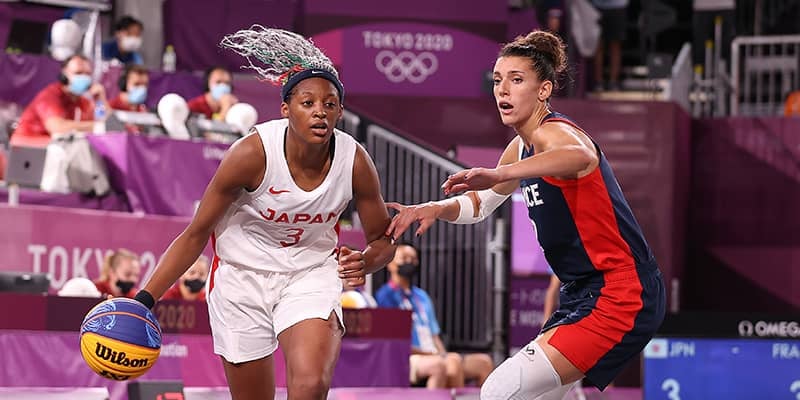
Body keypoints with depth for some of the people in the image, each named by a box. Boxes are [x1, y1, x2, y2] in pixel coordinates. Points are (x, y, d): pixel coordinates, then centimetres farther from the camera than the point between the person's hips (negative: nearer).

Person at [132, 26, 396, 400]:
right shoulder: (252, 154, -23)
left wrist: (366, 262, -24)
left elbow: (384, 238, 1)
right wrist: (145, 299, -18)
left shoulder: (355, 162, -16)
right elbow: (196, 234, -12)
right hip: (242, 274, -1)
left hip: (311, 274, 1)